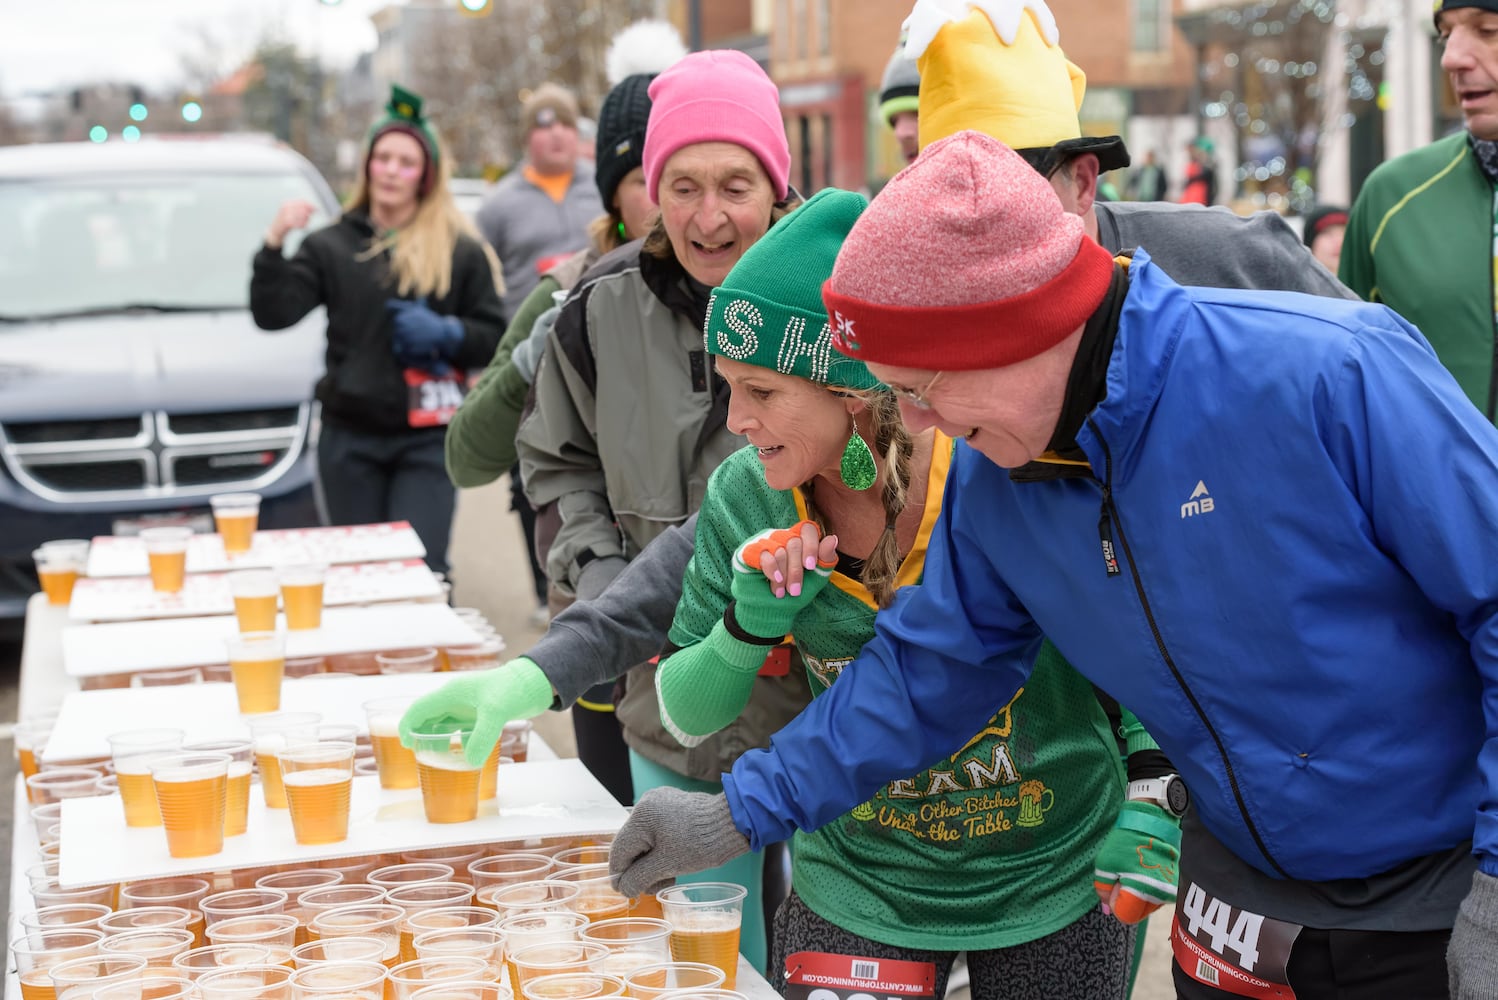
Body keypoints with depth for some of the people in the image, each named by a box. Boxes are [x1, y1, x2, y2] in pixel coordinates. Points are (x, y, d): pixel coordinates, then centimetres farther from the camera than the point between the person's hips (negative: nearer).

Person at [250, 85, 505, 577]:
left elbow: (494, 337, 5)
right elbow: (271, 314, -2)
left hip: (427, 441, -2)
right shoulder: (331, 246, 8)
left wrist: (445, 333, -13)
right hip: (349, 437, 2)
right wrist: (274, 245, -14)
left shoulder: (461, 251, 6)